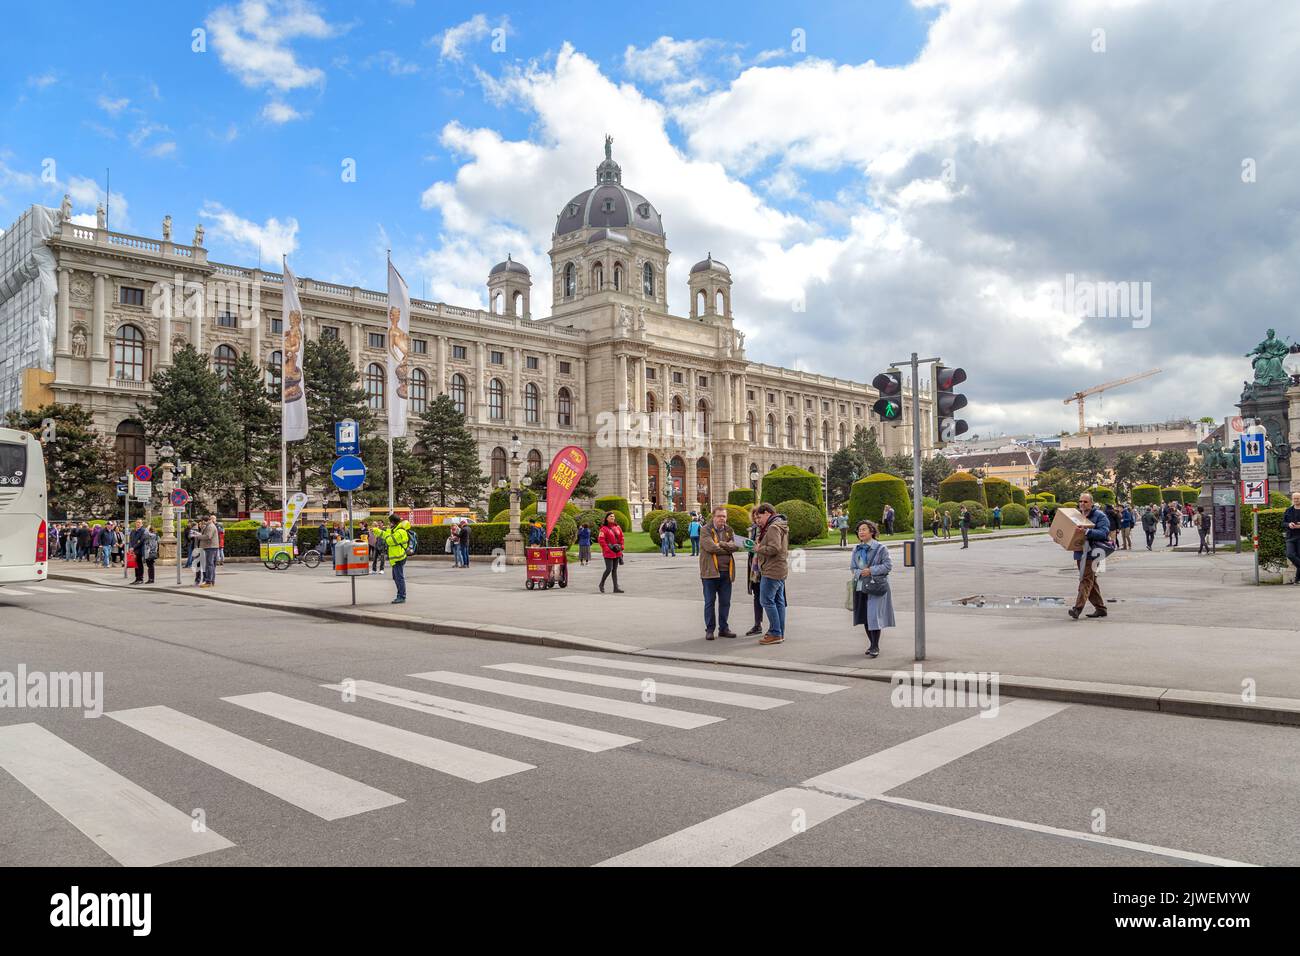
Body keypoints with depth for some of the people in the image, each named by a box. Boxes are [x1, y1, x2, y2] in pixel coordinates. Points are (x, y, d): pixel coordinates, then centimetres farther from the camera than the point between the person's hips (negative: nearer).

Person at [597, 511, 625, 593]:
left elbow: (621, 538, 18)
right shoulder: (604, 528, -8)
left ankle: (616, 587, 8)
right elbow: (601, 539, -13)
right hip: (608, 552, -6)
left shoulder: (617, 527, 11)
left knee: (615, 570, 8)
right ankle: (602, 584, 13)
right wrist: (607, 549, -16)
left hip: (617, 552, 6)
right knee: (609, 569, -9)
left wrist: (621, 547, 8)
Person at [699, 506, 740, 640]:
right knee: (709, 602, 3)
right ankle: (709, 630, 12)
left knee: (725, 602, 10)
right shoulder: (706, 531, -4)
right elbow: (710, 547, -19)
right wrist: (728, 549, -8)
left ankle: (723, 628, 21)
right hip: (710, 571, -5)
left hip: (726, 572, 5)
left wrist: (722, 544, -15)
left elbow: (736, 546, -4)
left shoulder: (729, 531, 12)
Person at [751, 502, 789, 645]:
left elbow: (774, 548, -25)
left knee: (767, 600, -7)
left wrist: (759, 549, -10)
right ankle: (780, 633, 17)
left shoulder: (773, 527, -15)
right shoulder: (781, 526, 18)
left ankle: (775, 633, -6)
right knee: (779, 601, 12)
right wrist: (760, 546, 11)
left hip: (772, 571, -11)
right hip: (781, 569, 11)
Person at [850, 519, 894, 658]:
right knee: (864, 617, 9)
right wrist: (860, 573, -9)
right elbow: (852, 567, 13)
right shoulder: (857, 549, 11)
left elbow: (888, 566, -9)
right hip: (860, 586, 6)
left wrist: (871, 571, -16)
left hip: (876, 586, -6)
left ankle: (875, 646, 1)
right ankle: (872, 644, 22)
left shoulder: (880, 548, -6)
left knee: (874, 615, -9)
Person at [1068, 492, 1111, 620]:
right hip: (1080, 552, 8)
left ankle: (1078, 608, -21)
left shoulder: (1099, 515, -6)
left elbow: (1103, 533, -19)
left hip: (1092, 553, -8)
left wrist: (1087, 532, -32)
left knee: (1086, 579, -14)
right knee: (1091, 581, 14)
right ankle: (1100, 608, 24)